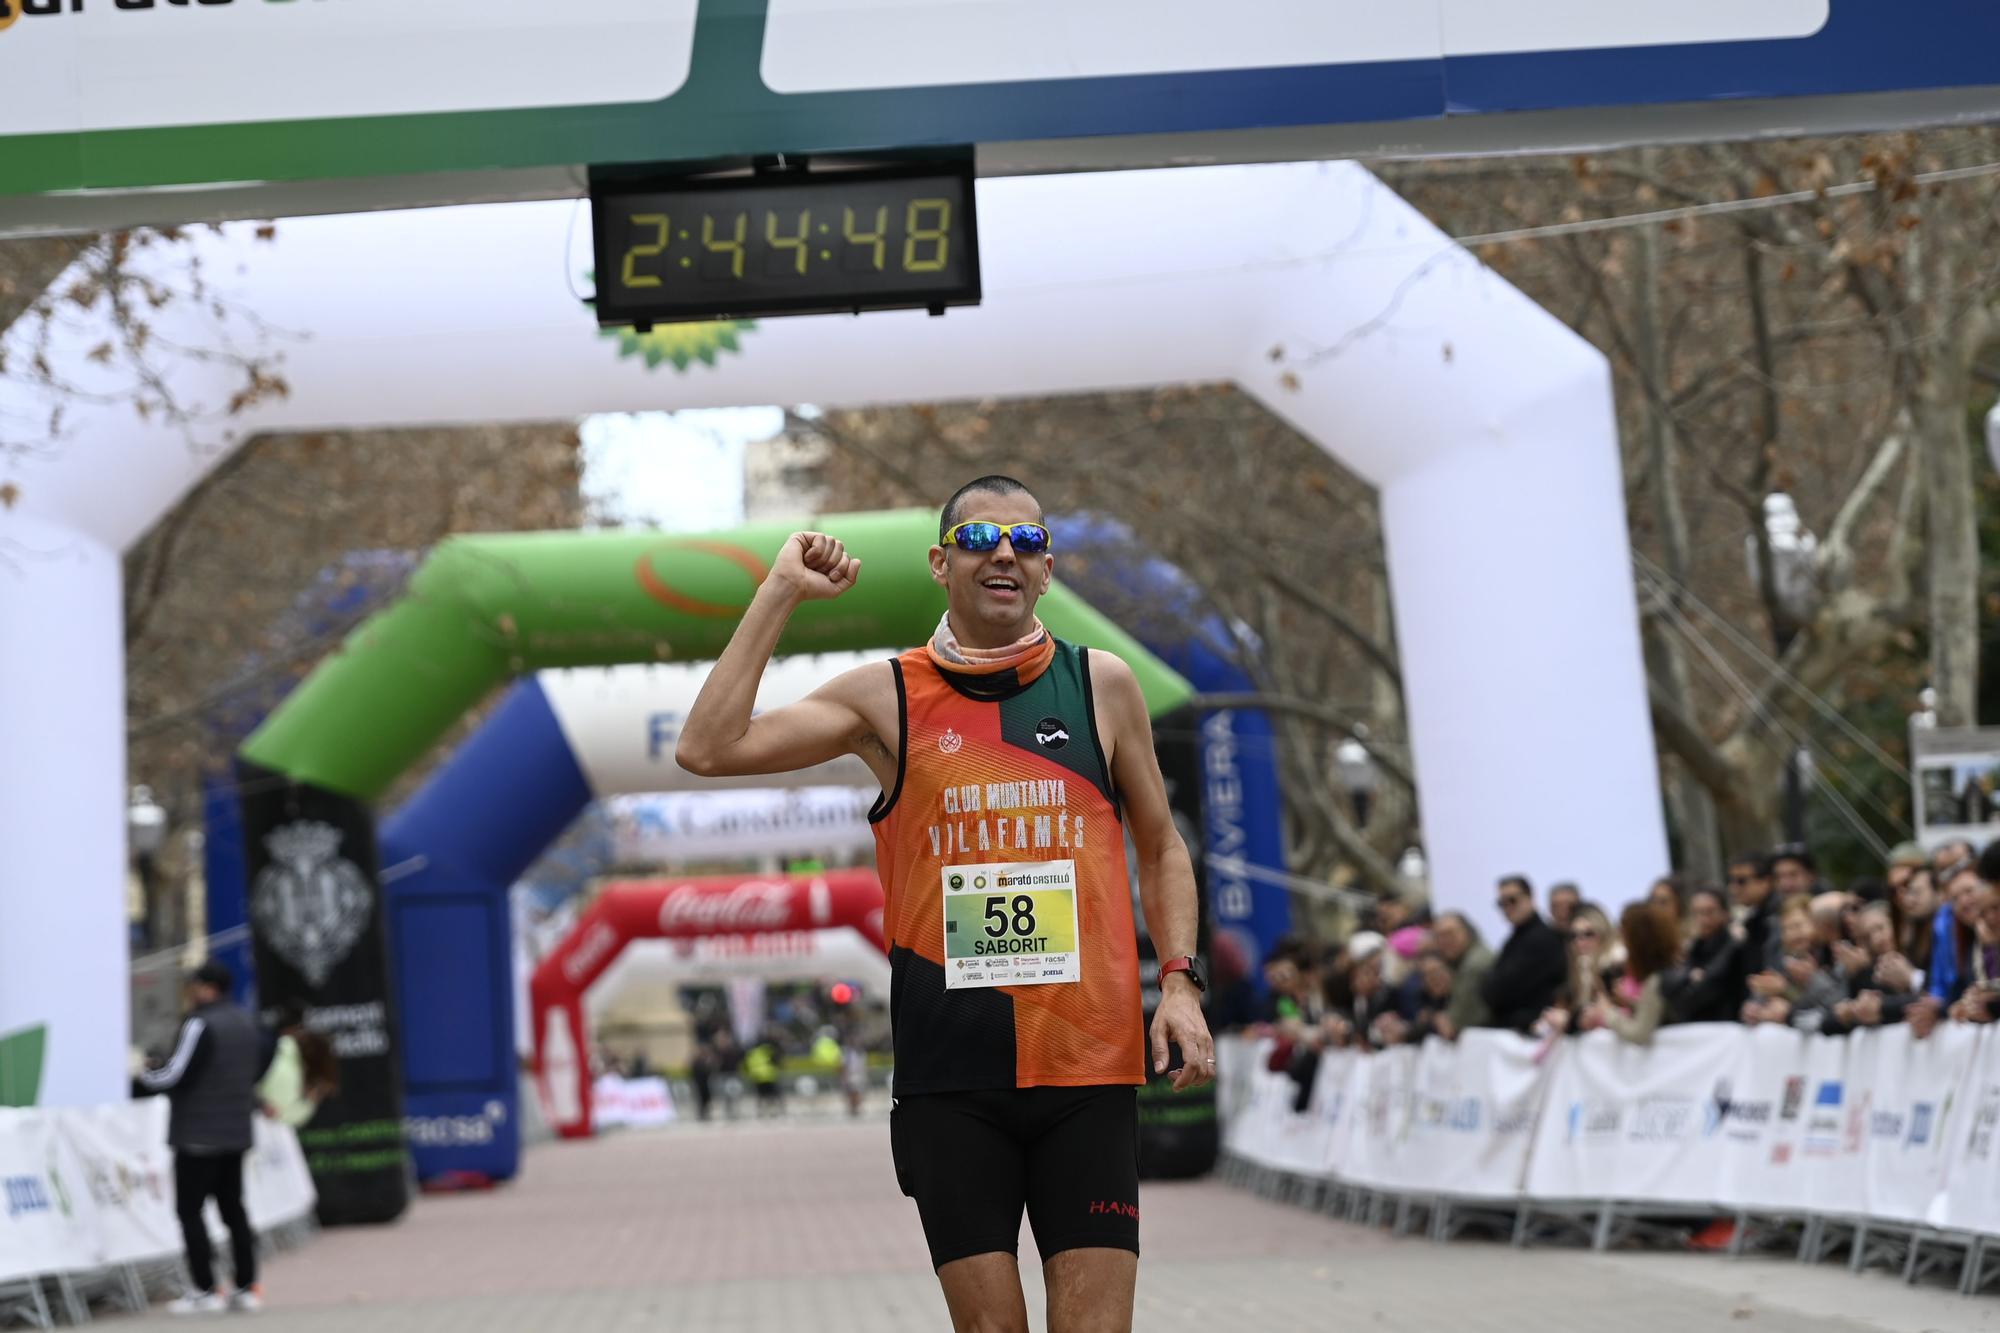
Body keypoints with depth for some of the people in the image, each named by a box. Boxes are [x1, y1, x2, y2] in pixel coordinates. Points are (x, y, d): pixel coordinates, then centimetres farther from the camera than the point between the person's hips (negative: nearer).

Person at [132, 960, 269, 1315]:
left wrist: (136, 1084, -4)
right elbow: (256, 1072, 22)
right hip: (237, 1132, 8)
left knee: (189, 1209, -2)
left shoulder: (199, 1024, -15)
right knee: (233, 1208, 12)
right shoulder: (247, 1022, 12)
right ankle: (246, 1288, 11)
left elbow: (176, 1074, -18)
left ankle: (204, 1290, -5)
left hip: (198, 1135, -8)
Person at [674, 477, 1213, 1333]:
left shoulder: (1102, 686, 8)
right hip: (949, 1077, 0)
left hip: (1088, 1068, 1)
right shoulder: (886, 698, 4)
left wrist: (1179, 981, 4)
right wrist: (781, 591, -4)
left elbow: (1160, 849, 17)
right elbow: (708, 748, -5)